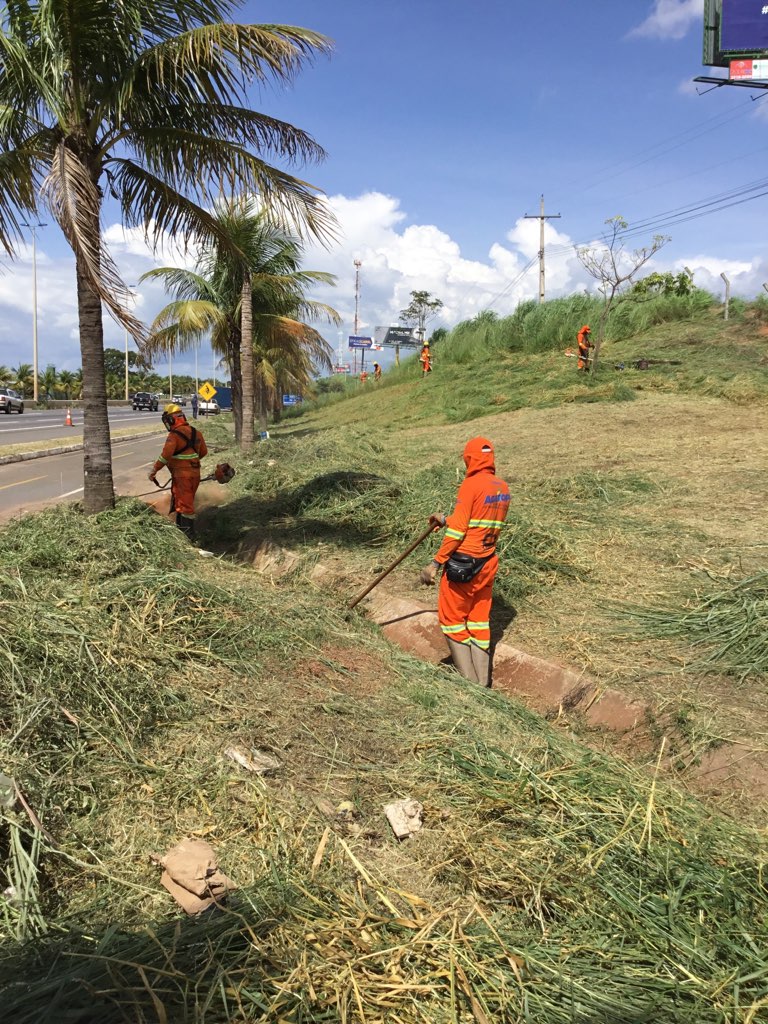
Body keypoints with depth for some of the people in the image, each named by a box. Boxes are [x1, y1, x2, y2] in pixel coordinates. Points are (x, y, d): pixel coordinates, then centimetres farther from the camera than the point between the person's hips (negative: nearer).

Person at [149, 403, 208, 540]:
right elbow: (203, 452, 15)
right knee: (187, 502, 20)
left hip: (182, 474, -8)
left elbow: (165, 456, -24)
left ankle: (189, 534, 3)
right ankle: (181, 527, 33)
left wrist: (153, 470, -17)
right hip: (195, 472, 8)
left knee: (185, 504, -1)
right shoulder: (195, 432, 6)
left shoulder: (174, 435, -17)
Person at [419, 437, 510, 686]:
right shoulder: (503, 488, 6)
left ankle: (470, 682, 6)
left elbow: (458, 530, -18)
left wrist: (436, 563, -13)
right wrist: (447, 520, 24)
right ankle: (483, 685, 17)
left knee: (453, 621, 7)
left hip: (462, 563, -7)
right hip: (487, 563, 7)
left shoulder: (471, 484, -15)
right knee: (479, 623, 14)